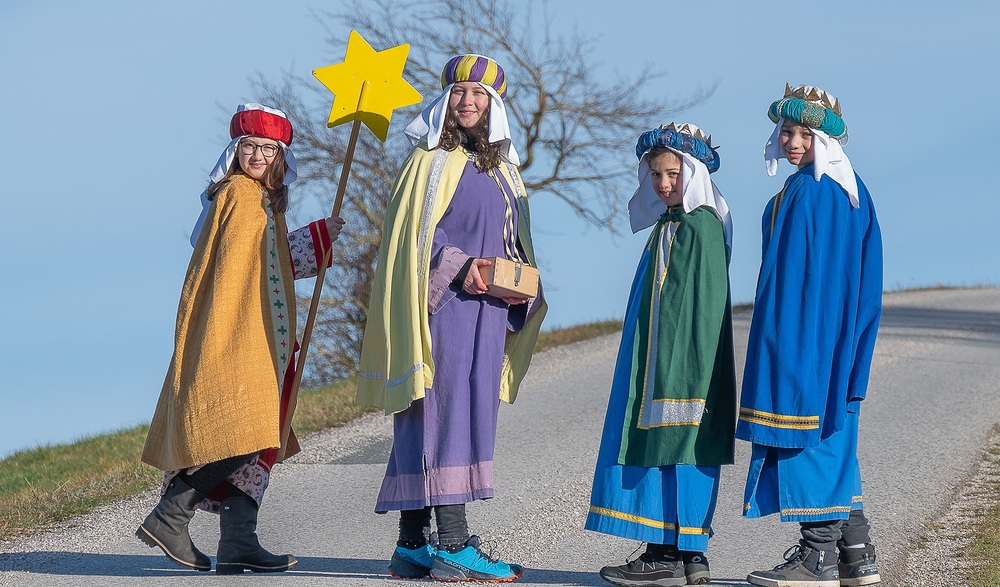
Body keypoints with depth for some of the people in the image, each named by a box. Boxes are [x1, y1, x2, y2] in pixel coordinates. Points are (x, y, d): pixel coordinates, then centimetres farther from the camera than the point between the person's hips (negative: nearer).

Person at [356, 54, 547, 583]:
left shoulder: (501, 167, 19)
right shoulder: (433, 158, -2)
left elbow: (512, 240, 23)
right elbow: (414, 228, -10)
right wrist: (457, 265, -21)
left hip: (485, 310, 8)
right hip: (441, 304, -8)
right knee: (447, 412, -12)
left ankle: (413, 545, 7)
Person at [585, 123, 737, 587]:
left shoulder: (701, 227, -13)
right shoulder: (669, 223, 17)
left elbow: (702, 304, -18)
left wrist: (684, 373, -22)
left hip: (682, 358, -10)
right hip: (657, 362, 10)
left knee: (674, 447, -8)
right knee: (656, 445, 8)